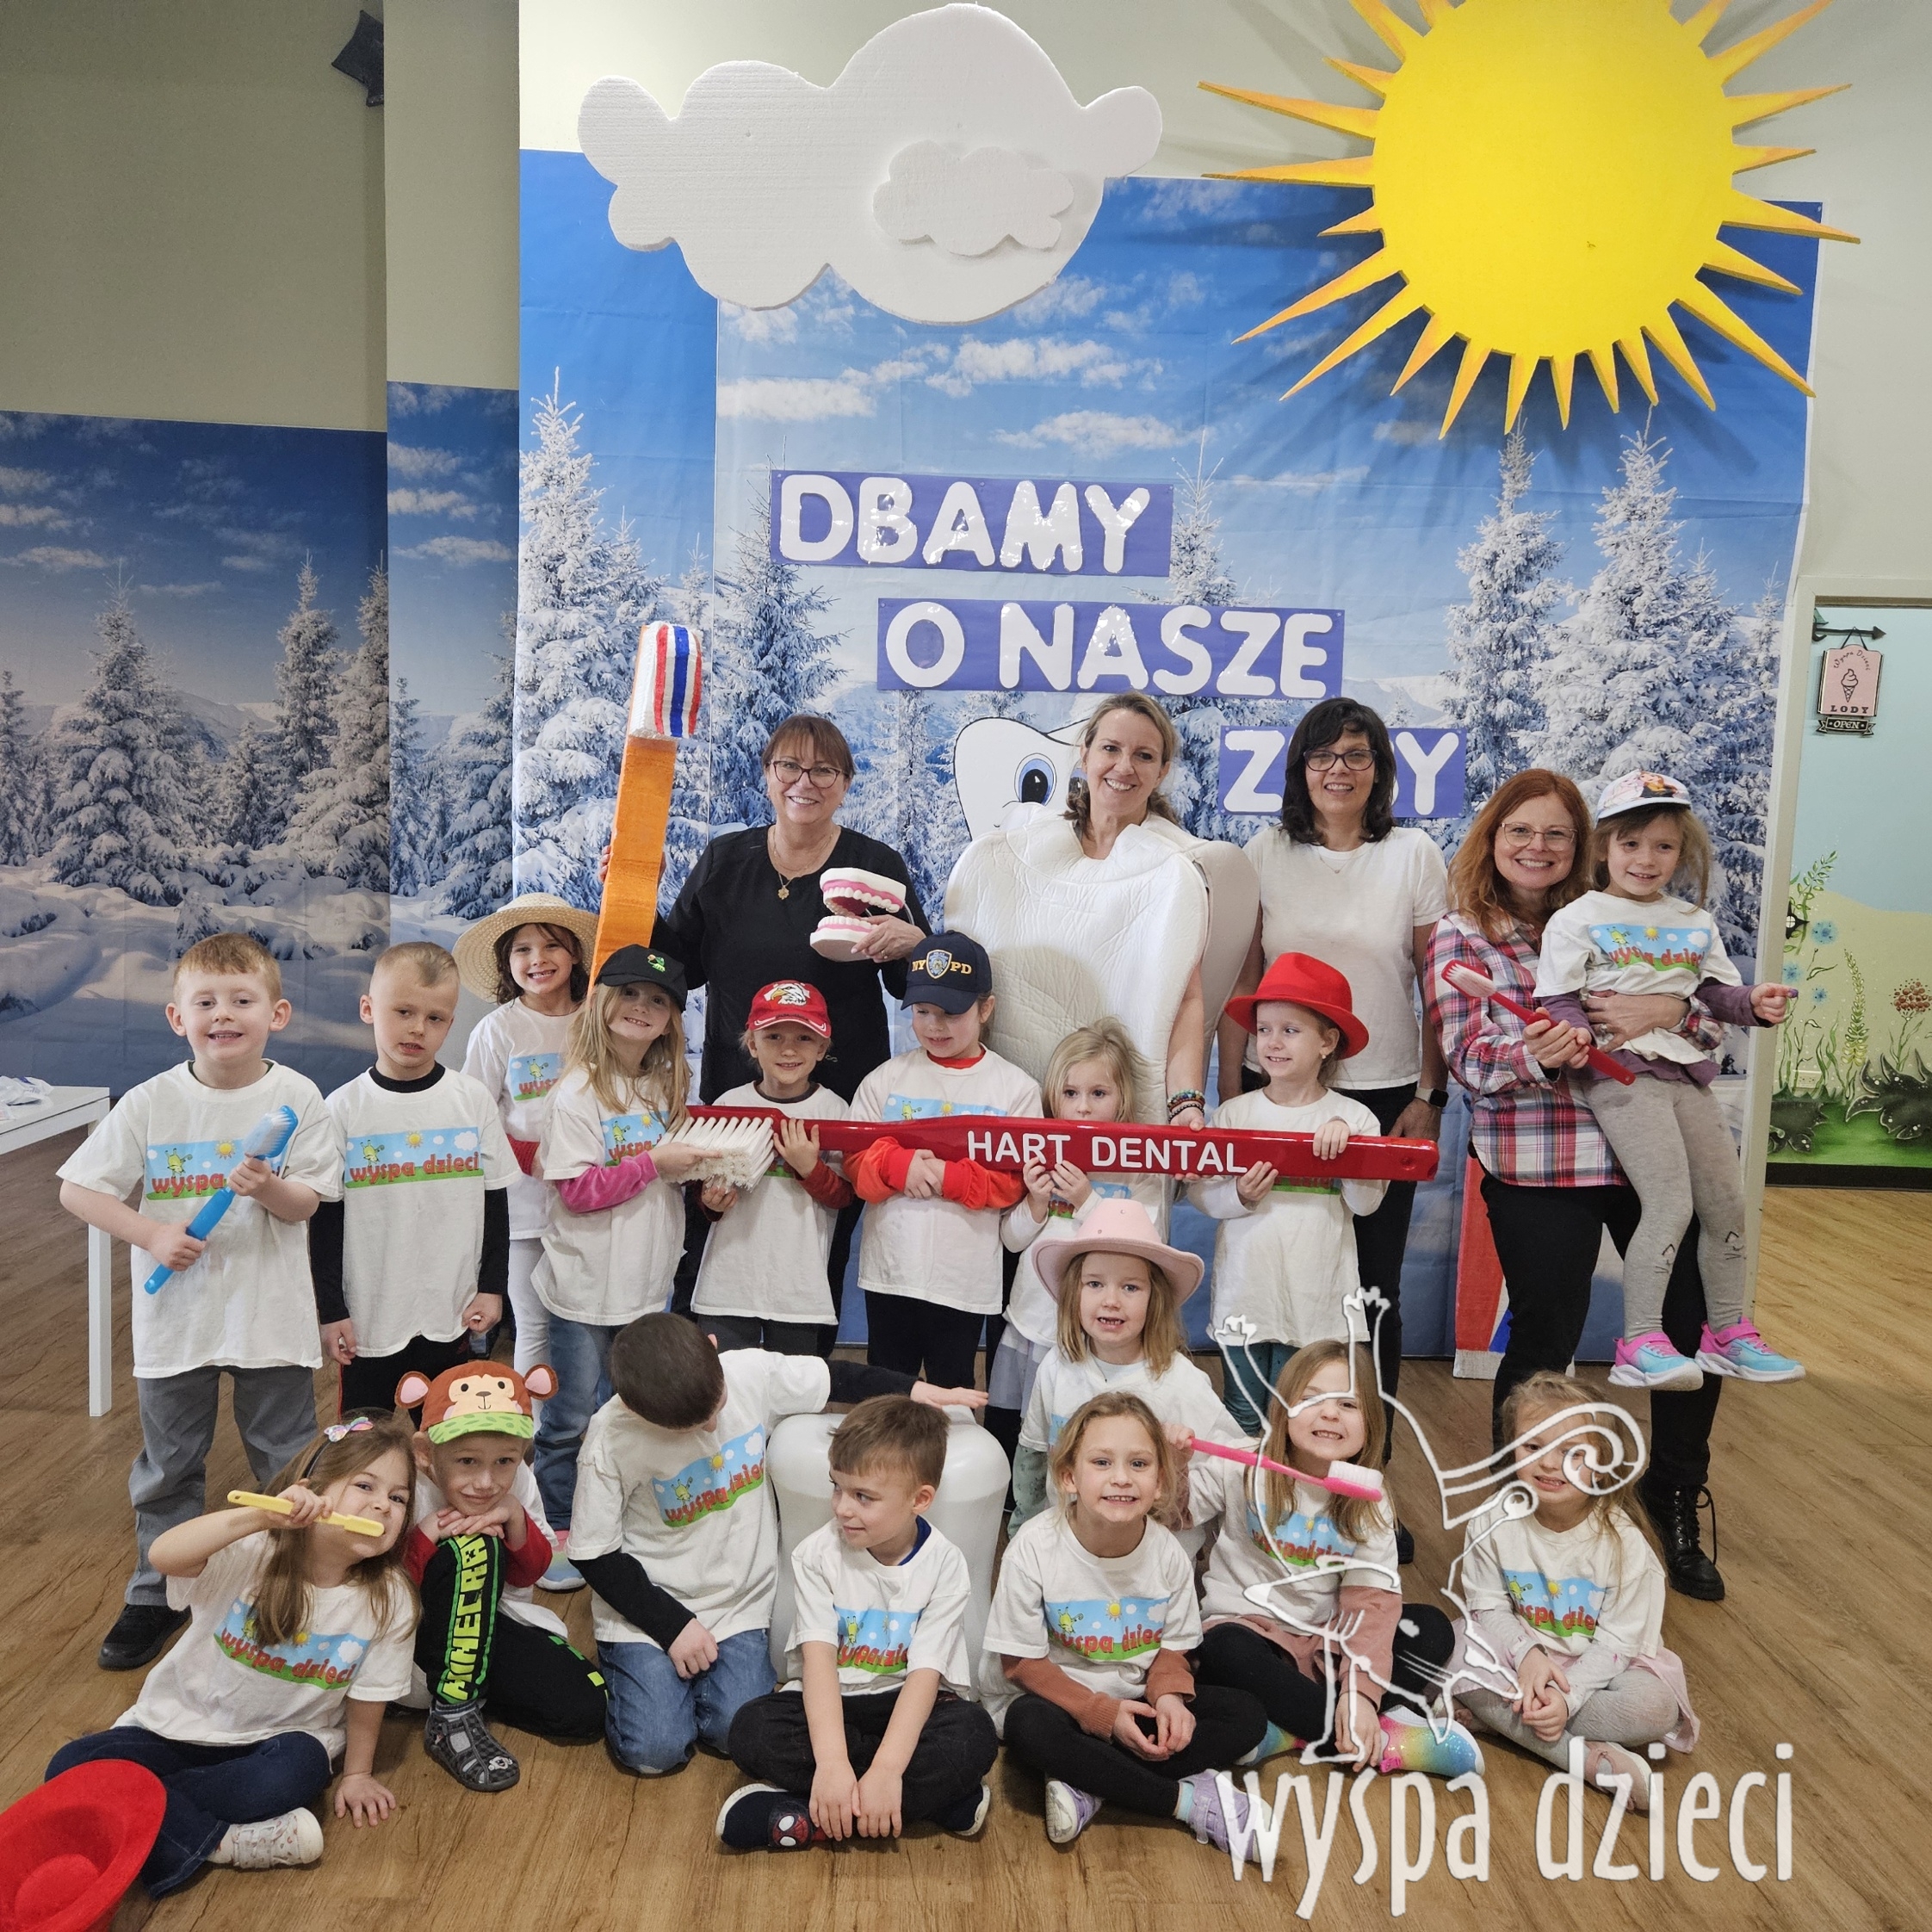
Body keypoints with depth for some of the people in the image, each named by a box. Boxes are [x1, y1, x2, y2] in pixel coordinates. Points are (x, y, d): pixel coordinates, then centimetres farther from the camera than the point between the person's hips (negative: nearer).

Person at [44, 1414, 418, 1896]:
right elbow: (163, 1555, -42)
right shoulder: (249, 1553, -22)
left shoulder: (388, 1601, -16)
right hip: (182, 1724, 0)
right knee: (71, 1767, -22)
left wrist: (357, 1773, 5)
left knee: (298, 1769, -34)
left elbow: (367, 1697, -2)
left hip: (281, 1738, 0)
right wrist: (265, 1514, -52)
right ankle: (219, 1840, -21)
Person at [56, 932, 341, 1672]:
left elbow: (307, 1205, -7)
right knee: (169, 1465, 16)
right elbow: (78, 1188, -3)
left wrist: (269, 1188, -28)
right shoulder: (151, 1103, -7)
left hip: (272, 1314, -1)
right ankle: (156, 1595, 36)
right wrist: (152, 1234, -16)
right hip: (176, 1313, 1)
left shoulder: (296, 1097, -8)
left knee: (288, 1460, 11)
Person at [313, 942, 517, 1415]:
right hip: (368, 1322, 0)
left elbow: (495, 1201, 4)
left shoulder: (474, 1100, -2)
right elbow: (325, 1219, -1)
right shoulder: (343, 1108, -4)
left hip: (452, 1318, 1)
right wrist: (330, 1310, -1)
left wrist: (492, 1287, 2)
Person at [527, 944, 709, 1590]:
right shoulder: (577, 1093, -14)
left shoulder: (667, 1087, 6)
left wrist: (696, 1169, -4)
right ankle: (554, 1535, 24)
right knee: (572, 1420, 7)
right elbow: (578, 1190, -19)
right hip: (586, 1286, -6)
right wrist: (653, 1162, -24)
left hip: (647, 1281, 6)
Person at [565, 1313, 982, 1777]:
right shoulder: (611, 1441, -23)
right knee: (654, 1750, -13)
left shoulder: (754, 1373, -16)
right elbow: (594, 1555, -13)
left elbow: (834, 1378, 0)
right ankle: (634, 1670, 17)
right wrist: (671, 1625, -15)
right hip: (649, 1608, -2)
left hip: (737, 1600, 2)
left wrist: (915, 1390, -8)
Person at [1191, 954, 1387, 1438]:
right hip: (1245, 1291, 1)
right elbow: (1198, 1190, -2)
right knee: (1242, 1419, 12)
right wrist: (1238, 1196, -21)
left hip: (1315, 1300, -1)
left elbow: (1365, 1203, -9)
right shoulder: (1234, 1114, 0)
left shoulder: (1354, 1117, -2)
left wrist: (1344, 1138, -21)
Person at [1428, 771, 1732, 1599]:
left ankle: (1675, 1496, 31)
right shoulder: (1461, 937, 2)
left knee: (1694, 1317, 6)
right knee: (1545, 1340, 2)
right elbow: (1469, 1056, -9)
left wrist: (1666, 1011, -14)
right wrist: (1533, 1054, -29)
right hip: (1537, 1163, -3)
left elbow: (1711, 1015, 9)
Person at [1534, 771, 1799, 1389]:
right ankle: (1639, 1345, -8)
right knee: (1671, 1205, -16)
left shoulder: (1696, 922, 17)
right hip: (1619, 1073, -6)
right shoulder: (1577, 919, 0)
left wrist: (1753, 1003, -5)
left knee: (1728, 1201, 10)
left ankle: (1728, 1331, 29)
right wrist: (1580, 1038, -24)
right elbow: (1558, 1001, -5)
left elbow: (1716, 992, 15)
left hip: (1685, 1070, 7)